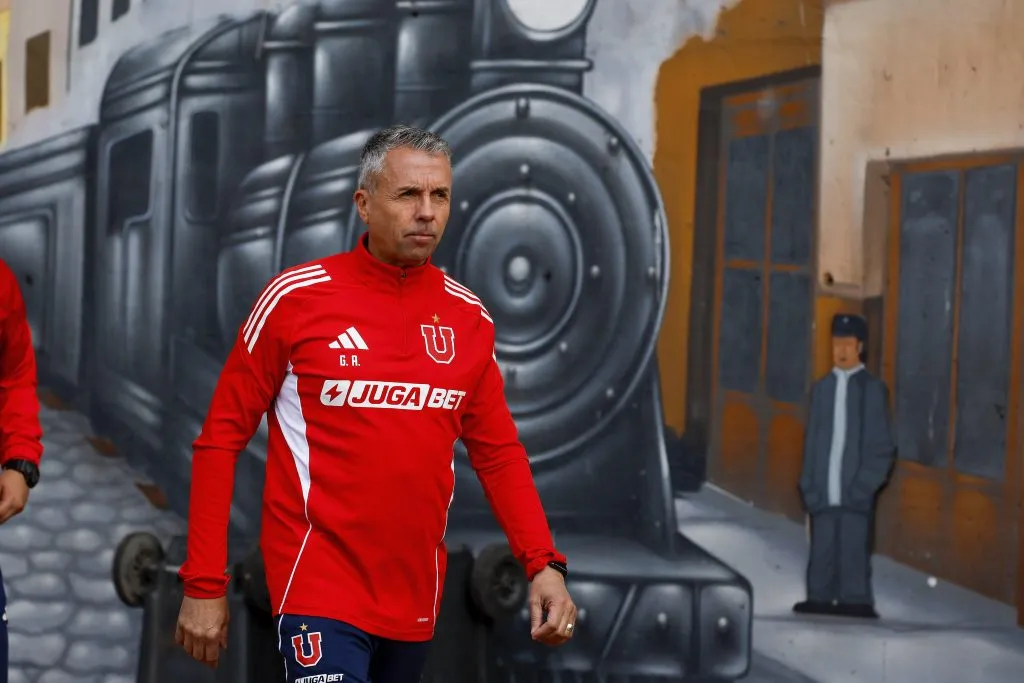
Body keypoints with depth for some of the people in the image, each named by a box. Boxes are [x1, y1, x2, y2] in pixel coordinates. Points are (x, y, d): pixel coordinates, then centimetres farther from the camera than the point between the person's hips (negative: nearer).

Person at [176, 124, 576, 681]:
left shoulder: (469, 316, 4)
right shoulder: (296, 297, -8)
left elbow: (497, 451, 12)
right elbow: (221, 438, -4)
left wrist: (543, 564, -2)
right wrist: (205, 584, -7)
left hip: (417, 596, 5)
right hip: (320, 585, -5)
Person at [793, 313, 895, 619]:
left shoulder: (873, 388, 3)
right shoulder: (822, 388, 12)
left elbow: (881, 446, 1)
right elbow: (812, 440, 12)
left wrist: (865, 485, -7)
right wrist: (809, 485, 5)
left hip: (855, 491, -3)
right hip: (824, 491, 3)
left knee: (854, 550, -5)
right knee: (822, 552, 3)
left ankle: (855, 603, -1)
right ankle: (820, 599, 8)